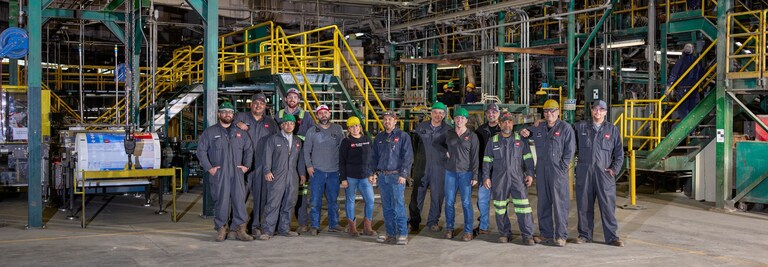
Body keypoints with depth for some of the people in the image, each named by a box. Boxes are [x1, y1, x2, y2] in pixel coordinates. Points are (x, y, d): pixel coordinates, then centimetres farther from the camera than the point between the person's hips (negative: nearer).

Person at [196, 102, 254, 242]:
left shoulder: (240, 133, 16)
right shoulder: (210, 132, 6)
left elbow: (249, 149, 23)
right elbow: (201, 151, 3)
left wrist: (246, 166, 12)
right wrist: (209, 168, -5)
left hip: (237, 173, 3)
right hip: (218, 173, -2)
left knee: (239, 200, -3)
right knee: (221, 201, -3)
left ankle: (240, 229, 1)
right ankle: (221, 229, 7)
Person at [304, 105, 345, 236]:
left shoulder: (338, 130, 7)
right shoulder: (312, 131, 6)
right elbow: (306, 150, 7)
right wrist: (308, 166, -3)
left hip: (334, 171, 1)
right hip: (317, 171, -1)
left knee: (333, 200, 8)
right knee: (315, 200, -3)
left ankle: (333, 225, 17)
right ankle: (314, 226, 4)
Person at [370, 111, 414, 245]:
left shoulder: (403, 136, -1)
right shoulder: (379, 138, 15)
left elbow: (408, 157, -6)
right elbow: (374, 156, 20)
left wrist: (403, 174, -14)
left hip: (396, 176, -5)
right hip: (383, 176, 6)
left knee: (398, 205, -9)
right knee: (386, 207, 8)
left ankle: (403, 234, -4)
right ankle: (390, 233, 16)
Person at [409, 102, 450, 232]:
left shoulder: (448, 130, 3)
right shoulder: (421, 127, 7)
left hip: (439, 167, -1)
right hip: (422, 166, 1)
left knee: (437, 195, 3)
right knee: (417, 194, 3)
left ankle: (433, 221, 17)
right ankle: (414, 220, 15)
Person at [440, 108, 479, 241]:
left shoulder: (472, 136, -1)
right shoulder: (448, 134, 8)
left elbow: (475, 157, -3)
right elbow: (441, 145, 28)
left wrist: (475, 176, -8)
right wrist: (445, 152, 8)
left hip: (465, 173, -3)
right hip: (450, 172, 3)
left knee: (466, 202, -4)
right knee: (449, 201, 4)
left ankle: (468, 231, 1)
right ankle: (449, 228, 15)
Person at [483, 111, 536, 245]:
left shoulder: (521, 140, 7)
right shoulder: (493, 141, 9)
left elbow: (528, 158, 6)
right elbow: (487, 161, 10)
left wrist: (530, 174, -3)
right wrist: (486, 177, 4)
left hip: (518, 178, -1)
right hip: (499, 179, 1)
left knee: (523, 206, -9)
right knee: (500, 207, 5)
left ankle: (527, 235, -5)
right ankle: (504, 233, 18)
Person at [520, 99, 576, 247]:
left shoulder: (565, 128, -2)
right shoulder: (539, 128, 14)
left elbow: (570, 150, -6)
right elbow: (527, 132, 32)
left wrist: (562, 167, -11)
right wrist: (523, 132, 7)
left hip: (558, 172, -6)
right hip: (541, 171, 6)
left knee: (560, 204, -5)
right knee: (543, 204, 10)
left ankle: (561, 236, 0)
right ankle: (546, 234, 18)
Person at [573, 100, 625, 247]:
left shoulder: (612, 129, 8)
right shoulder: (580, 127, 8)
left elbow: (619, 152, 11)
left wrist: (615, 168, 1)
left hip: (604, 173, -1)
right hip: (584, 172, 1)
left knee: (608, 205, -1)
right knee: (584, 205, 6)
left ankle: (612, 236, 5)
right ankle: (584, 234, 16)